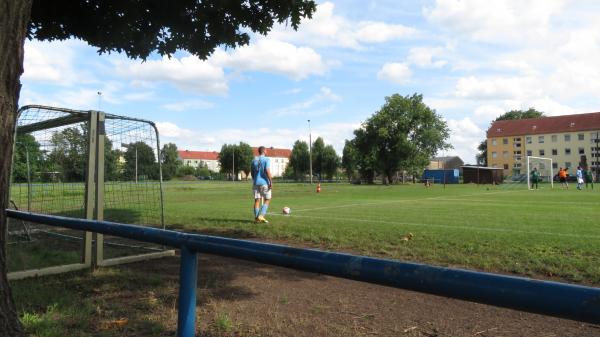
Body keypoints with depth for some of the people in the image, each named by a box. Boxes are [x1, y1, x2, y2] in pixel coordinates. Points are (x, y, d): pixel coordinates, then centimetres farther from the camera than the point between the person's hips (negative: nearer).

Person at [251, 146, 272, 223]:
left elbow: (252, 172, 16)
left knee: (257, 200, 7)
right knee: (267, 200, 5)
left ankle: (256, 218, 4)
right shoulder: (266, 159, -6)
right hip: (264, 183, -5)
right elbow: (267, 171, -17)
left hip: (255, 183, 5)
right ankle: (261, 215, -7)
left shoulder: (254, 160, 12)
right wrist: (271, 182, -15)